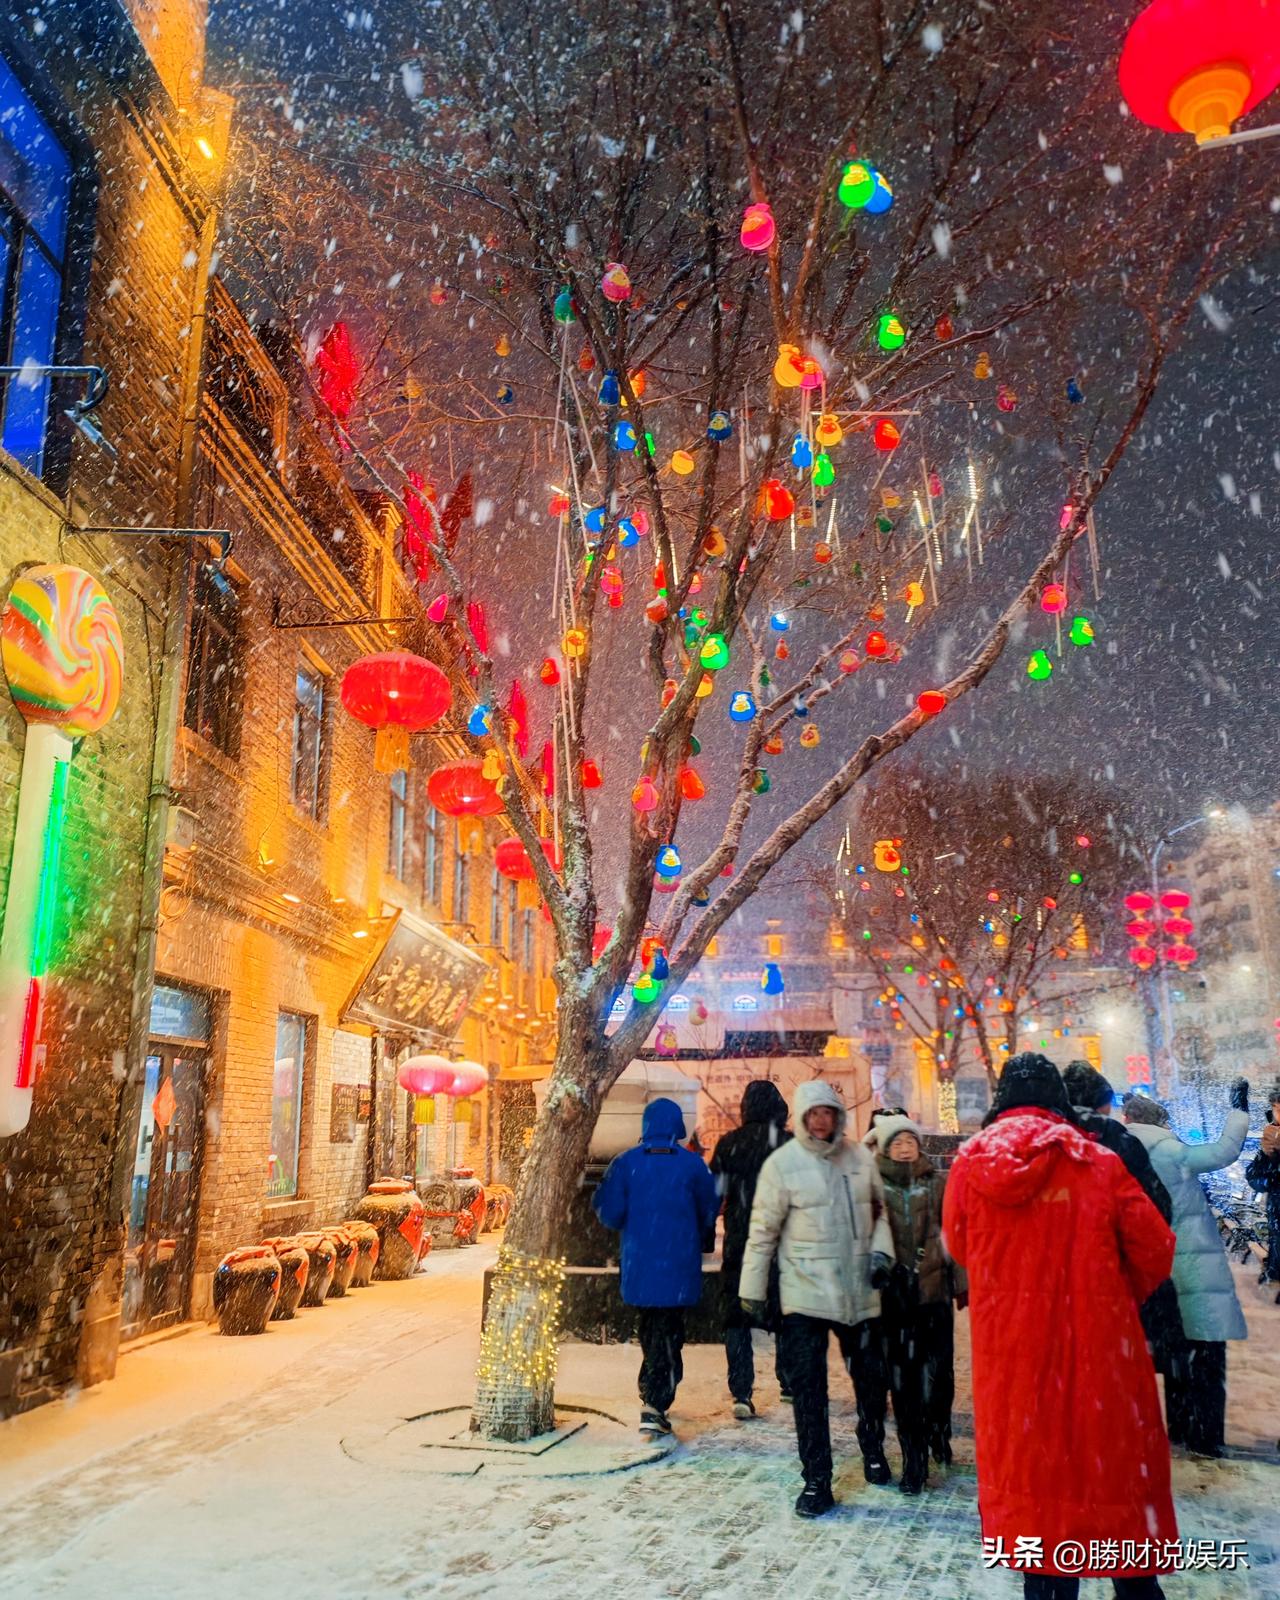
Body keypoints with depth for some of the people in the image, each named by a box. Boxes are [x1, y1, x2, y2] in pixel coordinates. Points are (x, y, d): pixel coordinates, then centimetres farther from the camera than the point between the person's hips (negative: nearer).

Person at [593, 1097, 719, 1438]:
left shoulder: (625, 1163, -5)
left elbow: (609, 1211, -6)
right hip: (679, 1265, -2)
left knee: (649, 1329, 21)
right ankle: (655, 1404, -8)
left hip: (638, 1263, 2)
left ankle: (652, 1394, 33)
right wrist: (703, 1242, 21)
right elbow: (709, 1211, 2)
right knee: (668, 1333, 4)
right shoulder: (693, 1164, -6)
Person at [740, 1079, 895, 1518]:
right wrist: (752, 1289, -2)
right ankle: (816, 1481, 12)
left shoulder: (860, 1158, 0)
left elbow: (880, 1209, 14)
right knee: (808, 1388, -1)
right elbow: (763, 1231, -4)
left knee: (870, 1378, 18)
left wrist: (880, 1250, -2)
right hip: (804, 1293, -3)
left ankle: (873, 1450, 43)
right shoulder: (782, 1164, -9)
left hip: (860, 1291, 3)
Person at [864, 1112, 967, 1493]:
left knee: (936, 1371, 4)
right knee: (901, 1377, 2)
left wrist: (961, 1283, 7)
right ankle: (913, 1458, 12)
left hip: (934, 1291, 1)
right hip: (892, 1293, -1)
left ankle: (938, 1429, 32)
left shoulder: (938, 1183, 4)